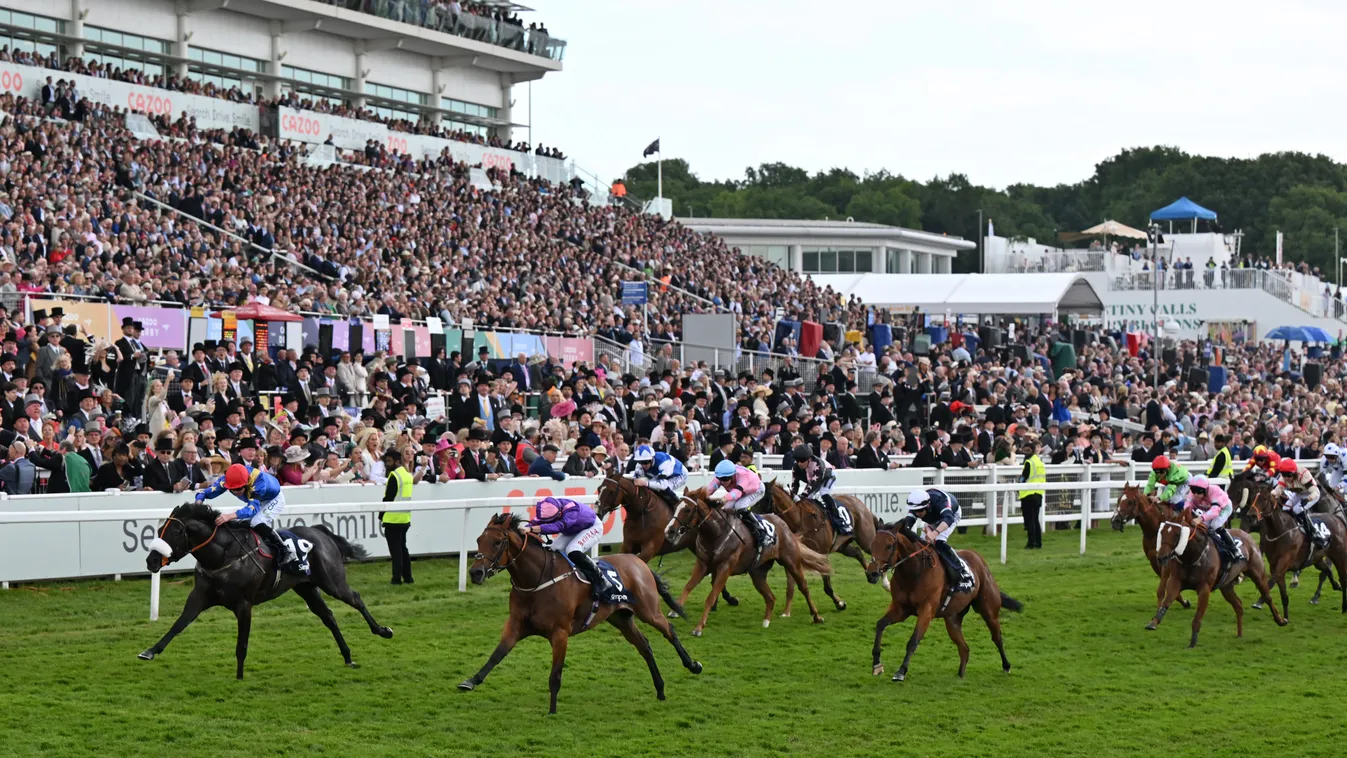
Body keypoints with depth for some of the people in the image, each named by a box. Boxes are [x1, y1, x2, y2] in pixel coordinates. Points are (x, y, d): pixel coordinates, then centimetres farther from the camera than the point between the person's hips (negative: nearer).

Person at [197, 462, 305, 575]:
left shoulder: (258, 481, -43)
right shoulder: (226, 480, -27)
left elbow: (253, 508, -52)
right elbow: (205, 492, -25)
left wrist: (230, 516, -67)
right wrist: (198, 503, -49)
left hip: (274, 499, -7)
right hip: (257, 501, 7)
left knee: (257, 522, -30)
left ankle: (288, 553, -21)